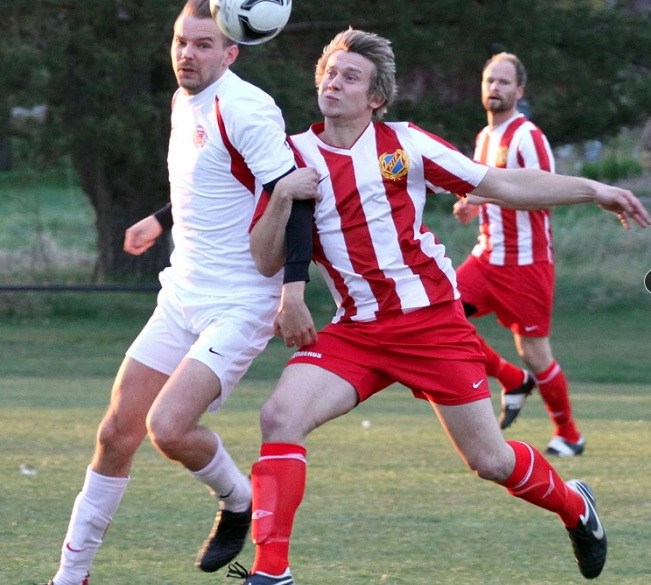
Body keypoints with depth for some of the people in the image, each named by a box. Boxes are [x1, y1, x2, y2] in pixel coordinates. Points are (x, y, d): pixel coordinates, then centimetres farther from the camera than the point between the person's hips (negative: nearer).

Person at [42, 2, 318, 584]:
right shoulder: (184, 102, 10)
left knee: (168, 426, -22)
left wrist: (294, 289, -28)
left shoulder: (246, 110, -17)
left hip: (239, 305, -8)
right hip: (182, 294, 8)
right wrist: (161, 220, 41)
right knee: (118, 432, 4)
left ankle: (238, 503, 8)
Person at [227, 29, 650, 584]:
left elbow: (501, 184, 4)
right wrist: (283, 199, -19)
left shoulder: (404, 144, -2)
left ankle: (575, 505, 35)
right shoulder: (295, 157, 1)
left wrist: (593, 190, 1)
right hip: (357, 328, 1)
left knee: (489, 460, 4)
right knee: (281, 416, -22)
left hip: (433, 322, -1)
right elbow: (264, 262, -1)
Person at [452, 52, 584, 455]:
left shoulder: (527, 137, -12)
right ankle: (513, 381, 9)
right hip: (490, 255, 8)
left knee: (534, 353, -4)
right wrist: (474, 207, 6)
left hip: (526, 261, -8)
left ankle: (569, 435, 15)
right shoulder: (485, 138, 14)